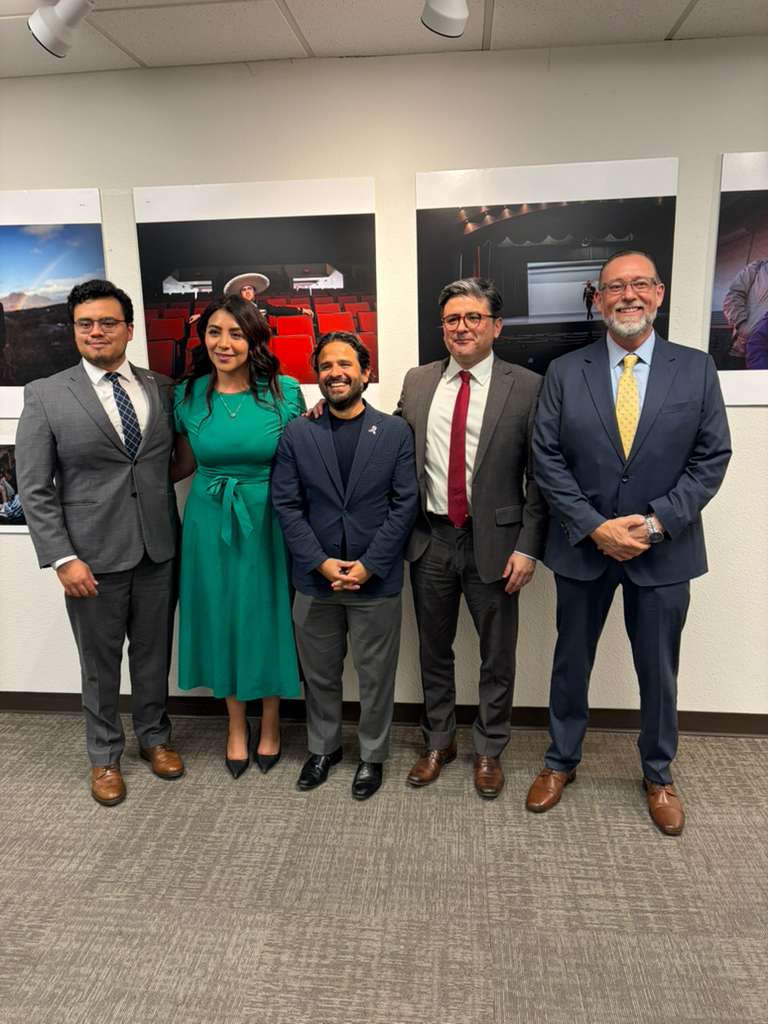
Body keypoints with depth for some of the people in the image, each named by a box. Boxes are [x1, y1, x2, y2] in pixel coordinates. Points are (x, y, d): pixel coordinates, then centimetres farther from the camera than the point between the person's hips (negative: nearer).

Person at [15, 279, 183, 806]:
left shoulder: (162, 388, 4)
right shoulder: (45, 395, -4)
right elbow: (34, 489, -5)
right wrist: (64, 558, -12)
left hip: (158, 550, 2)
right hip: (93, 556, -2)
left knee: (154, 653, 16)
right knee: (100, 661, 13)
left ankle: (155, 735, 39)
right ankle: (105, 756, 33)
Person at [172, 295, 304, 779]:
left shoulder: (285, 391, -8)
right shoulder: (188, 395, -2)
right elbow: (185, 463, 9)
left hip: (268, 522, -2)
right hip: (210, 522, 2)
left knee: (267, 617, 11)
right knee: (222, 619, 13)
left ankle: (271, 722, 34)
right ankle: (237, 724, 36)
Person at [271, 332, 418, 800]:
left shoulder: (395, 432, -2)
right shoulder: (297, 434, 1)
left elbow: (405, 504, -6)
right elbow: (286, 505, -2)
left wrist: (368, 566, -12)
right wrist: (322, 564, -11)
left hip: (377, 581, -1)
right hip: (315, 580, 2)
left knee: (376, 676, 12)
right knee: (320, 674, 17)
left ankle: (373, 755, 33)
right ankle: (324, 747, 39)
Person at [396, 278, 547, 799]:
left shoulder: (526, 387, -6)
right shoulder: (418, 382, 5)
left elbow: (539, 476, -6)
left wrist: (527, 547, -10)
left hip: (493, 542, -3)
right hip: (431, 539, 3)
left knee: (497, 657, 12)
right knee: (434, 650, 17)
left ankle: (490, 751, 34)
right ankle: (439, 742, 39)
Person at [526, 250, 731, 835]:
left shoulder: (696, 369, 0)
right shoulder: (565, 372, -1)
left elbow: (712, 458, -3)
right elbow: (548, 460, -5)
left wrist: (655, 521, -15)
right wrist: (595, 527, -15)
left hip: (664, 549, 0)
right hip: (583, 545, 0)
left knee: (659, 671, 14)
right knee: (571, 663, 14)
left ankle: (658, 775, 38)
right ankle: (561, 762, 36)